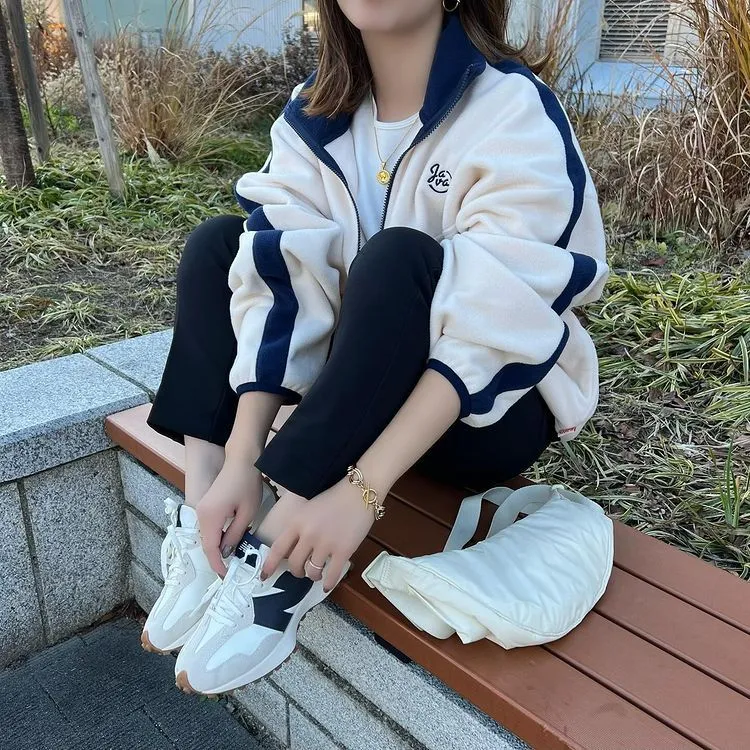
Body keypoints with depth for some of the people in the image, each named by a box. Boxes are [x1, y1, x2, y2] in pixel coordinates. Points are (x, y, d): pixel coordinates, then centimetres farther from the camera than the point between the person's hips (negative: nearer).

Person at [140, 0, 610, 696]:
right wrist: (241, 458, -25)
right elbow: (283, 278, -15)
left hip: (490, 405, -5)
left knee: (397, 260, -33)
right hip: (366, 385, 6)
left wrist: (360, 489, -35)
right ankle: (203, 523, -14)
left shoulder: (514, 114, -20)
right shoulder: (317, 111, -3)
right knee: (218, 245, -4)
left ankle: (279, 568, -26)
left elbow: (493, 328, -30)